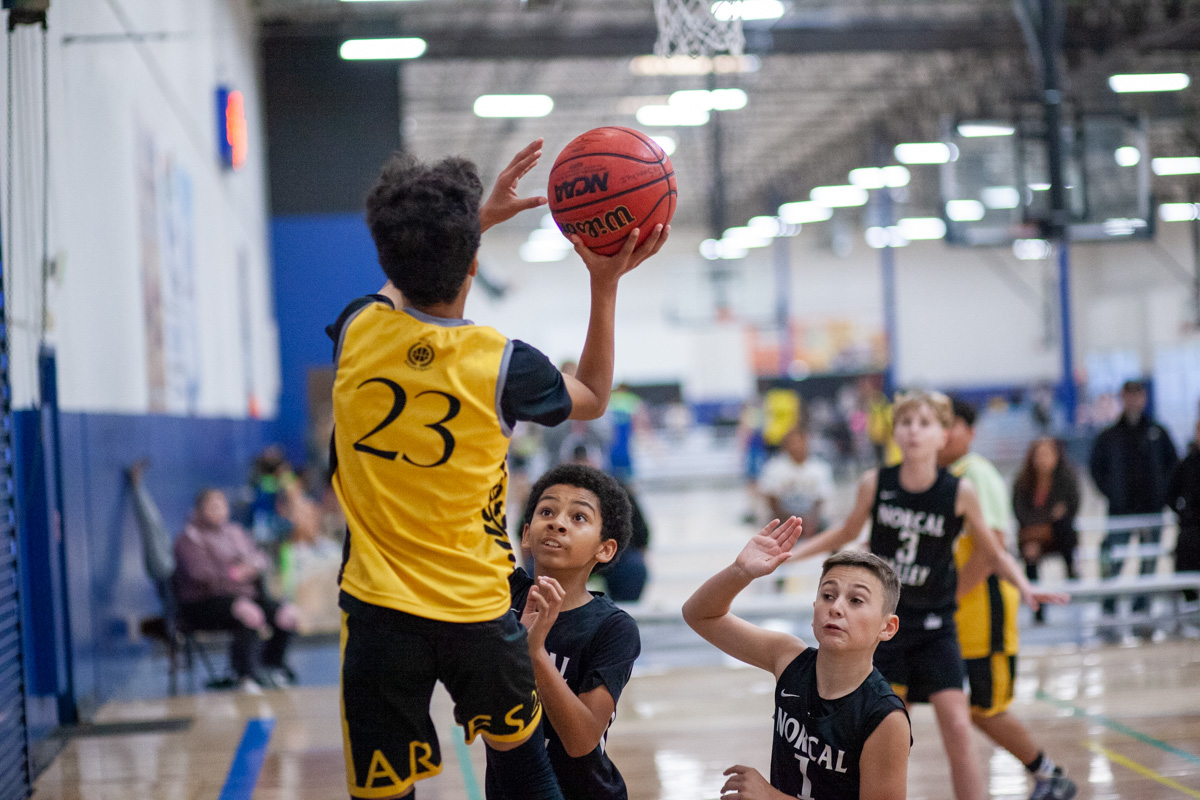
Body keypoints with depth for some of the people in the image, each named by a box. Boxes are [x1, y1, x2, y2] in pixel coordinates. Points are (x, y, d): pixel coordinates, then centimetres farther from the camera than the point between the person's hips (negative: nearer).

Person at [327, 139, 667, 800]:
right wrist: (605, 285, 10)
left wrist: (479, 217, 24)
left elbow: (403, 284, 21)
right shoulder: (502, 365, -12)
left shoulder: (357, 331, -6)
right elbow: (593, 398, 12)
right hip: (477, 614, 0)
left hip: (378, 613, 0)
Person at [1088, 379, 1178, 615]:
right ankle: (1108, 610, 2)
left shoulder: (1158, 432, 7)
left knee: (1149, 562, 5)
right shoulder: (1108, 436, 4)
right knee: (1112, 562, -6)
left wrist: (1162, 489, 5)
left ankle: (1141, 609, 13)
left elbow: (1173, 462, 16)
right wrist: (1109, 491, 2)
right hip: (1119, 511, -1)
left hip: (1152, 508, 2)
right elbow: (1096, 466, 12)